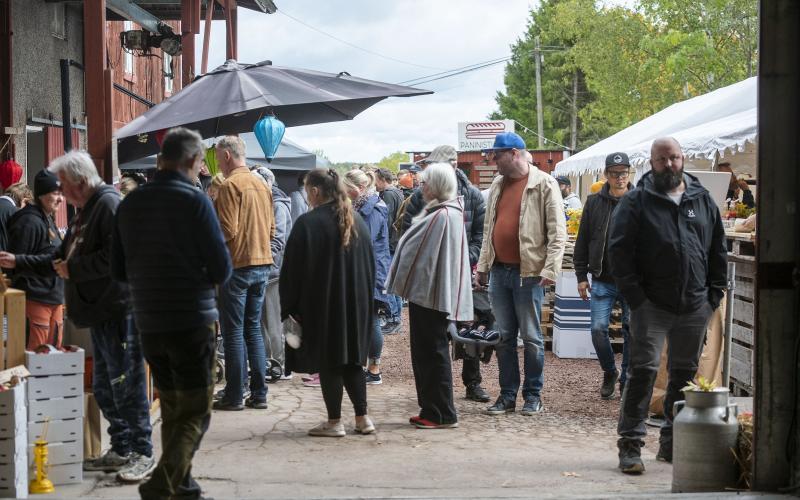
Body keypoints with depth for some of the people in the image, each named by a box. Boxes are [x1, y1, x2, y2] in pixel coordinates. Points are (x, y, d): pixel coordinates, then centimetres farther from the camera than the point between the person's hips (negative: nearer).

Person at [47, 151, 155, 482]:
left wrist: (74, 269, -16)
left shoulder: (109, 204, -15)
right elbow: (69, 255, 25)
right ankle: (120, 450, 26)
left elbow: (115, 256, -25)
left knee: (126, 386, -4)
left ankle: (142, 453, 4)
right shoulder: (85, 210, 17)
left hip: (118, 310, -10)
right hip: (100, 312, 11)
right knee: (104, 388, 16)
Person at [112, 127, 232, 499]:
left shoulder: (130, 203, 5)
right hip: (192, 321, -6)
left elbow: (118, 270, 10)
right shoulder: (194, 201, -12)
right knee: (195, 412, 0)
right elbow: (221, 269, -11)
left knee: (171, 409, 18)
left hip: (148, 323, 6)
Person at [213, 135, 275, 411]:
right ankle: (259, 393, 13)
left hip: (237, 264, -7)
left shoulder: (230, 185, -12)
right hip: (262, 263, 7)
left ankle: (234, 396, 2)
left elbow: (227, 231, -17)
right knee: (254, 328, 13)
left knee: (233, 331, -1)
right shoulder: (262, 184, 11)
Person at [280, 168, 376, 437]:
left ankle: (334, 422, 7)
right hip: (355, 304, 6)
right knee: (352, 359, 14)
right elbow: (370, 265, 13)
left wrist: (289, 308, -4)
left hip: (321, 304, -6)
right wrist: (365, 299, 21)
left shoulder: (307, 223, -14)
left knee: (328, 363, 3)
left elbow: (292, 270, -12)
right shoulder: (357, 221, 6)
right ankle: (362, 418, 13)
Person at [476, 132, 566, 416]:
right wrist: (483, 265, 14)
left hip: (528, 273, -6)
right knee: (504, 336, 9)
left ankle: (533, 395, 12)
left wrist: (550, 269, -16)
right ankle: (507, 395, 16)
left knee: (531, 337, 2)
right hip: (499, 272, 6)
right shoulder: (498, 185, 13)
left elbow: (557, 231, -10)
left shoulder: (544, 185, -7)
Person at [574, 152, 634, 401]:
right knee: (598, 329, -4)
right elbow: (582, 242, 8)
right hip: (602, 281, 1)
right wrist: (581, 275, 5)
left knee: (632, 332, 4)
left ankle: (627, 380, 18)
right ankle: (609, 373, 20)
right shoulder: (594, 203, 5)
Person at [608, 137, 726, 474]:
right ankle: (630, 445, -5)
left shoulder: (703, 200, 10)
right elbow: (619, 250, -6)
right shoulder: (635, 202, -2)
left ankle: (673, 443, 22)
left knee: (685, 375, 11)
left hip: (695, 307, 5)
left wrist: (715, 293, 7)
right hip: (652, 304, -4)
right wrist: (634, 295, -11)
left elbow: (718, 250, 15)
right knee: (643, 371, -9)